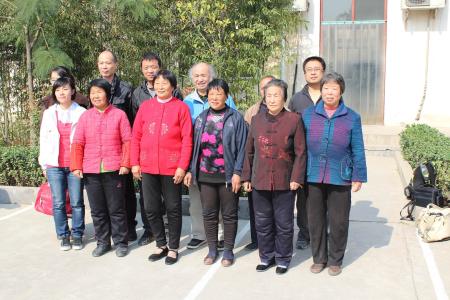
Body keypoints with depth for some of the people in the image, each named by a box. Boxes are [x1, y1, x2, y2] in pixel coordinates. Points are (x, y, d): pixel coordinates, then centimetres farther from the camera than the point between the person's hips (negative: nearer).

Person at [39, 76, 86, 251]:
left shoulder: (81, 113, -1)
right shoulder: (49, 113, 9)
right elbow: (44, 139, 11)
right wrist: (44, 163, 8)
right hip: (54, 165, 2)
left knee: (77, 202, 3)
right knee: (58, 203, 4)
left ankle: (77, 235, 14)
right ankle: (63, 235, 15)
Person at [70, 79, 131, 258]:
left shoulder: (119, 115, -2)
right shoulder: (85, 117, 6)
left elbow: (127, 141, -4)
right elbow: (78, 144, 5)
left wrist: (125, 164, -10)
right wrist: (76, 166, -2)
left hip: (114, 170, -3)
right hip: (90, 172, 3)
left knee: (116, 209, 6)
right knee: (97, 210, 12)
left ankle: (121, 242, 18)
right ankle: (102, 242, 25)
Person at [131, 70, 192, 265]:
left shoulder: (181, 107, -3)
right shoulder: (145, 106, 7)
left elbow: (187, 140, -6)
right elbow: (136, 137, 7)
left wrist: (182, 167, -12)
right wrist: (135, 163, 2)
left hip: (172, 168, -3)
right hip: (148, 167, 4)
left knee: (173, 209, 7)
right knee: (151, 208, 10)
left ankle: (173, 248, 22)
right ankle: (161, 245, 28)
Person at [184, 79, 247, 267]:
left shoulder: (235, 118, -4)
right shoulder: (201, 118, 9)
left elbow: (241, 147, -7)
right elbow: (195, 146, 11)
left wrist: (237, 173, -13)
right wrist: (191, 170, 6)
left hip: (227, 176, -4)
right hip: (205, 175, 4)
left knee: (229, 214, 7)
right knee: (209, 214, 11)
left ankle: (228, 251, 21)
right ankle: (212, 249, 26)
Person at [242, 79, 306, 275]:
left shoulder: (294, 119, -4)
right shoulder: (257, 120, 7)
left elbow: (300, 152, -4)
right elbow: (249, 151, 10)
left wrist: (296, 178, -10)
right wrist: (246, 177, 8)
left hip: (284, 183, -3)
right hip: (260, 182, 3)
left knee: (284, 224, 8)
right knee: (262, 223, 13)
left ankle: (283, 259, 25)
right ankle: (266, 257, 29)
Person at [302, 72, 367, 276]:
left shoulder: (352, 118, 2)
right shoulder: (308, 115, 4)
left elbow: (358, 151, 5)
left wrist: (358, 177, 2)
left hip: (340, 178, -1)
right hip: (313, 177, 1)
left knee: (338, 222, 7)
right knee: (315, 220, 10)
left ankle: (335, 260, 25)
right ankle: (319, 258, 27)